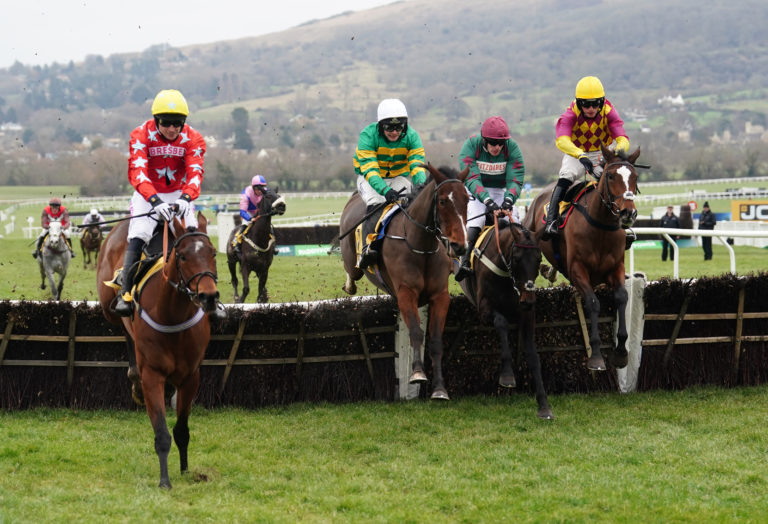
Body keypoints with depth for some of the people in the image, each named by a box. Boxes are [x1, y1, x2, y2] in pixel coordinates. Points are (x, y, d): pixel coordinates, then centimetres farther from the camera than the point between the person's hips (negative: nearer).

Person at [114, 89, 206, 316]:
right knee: (137, 238, -21)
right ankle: (125, 293, -16)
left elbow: (195, 172, -21)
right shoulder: (141, 135, -15)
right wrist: (155, 201, -44)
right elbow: (137, 172, -27)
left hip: (178, 194, 2)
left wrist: (185, 198, -43)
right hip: (148, 195, -2)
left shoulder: (193, 139, -9)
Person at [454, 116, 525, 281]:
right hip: (475, 191, -3)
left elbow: (515, 179, -19)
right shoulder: (471, 145, -20)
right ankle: (465, 261, -33)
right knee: (476, 220, -27)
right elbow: (471, 179, -29)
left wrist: (508, 199, -39)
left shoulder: (512, 147, -14)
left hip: (500, 190, 3)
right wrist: (487, 200, -44)